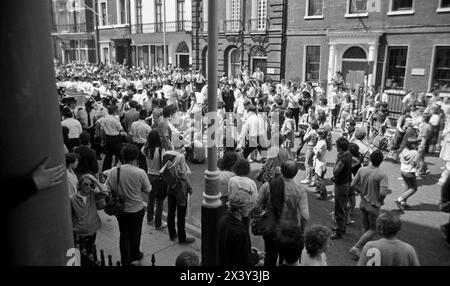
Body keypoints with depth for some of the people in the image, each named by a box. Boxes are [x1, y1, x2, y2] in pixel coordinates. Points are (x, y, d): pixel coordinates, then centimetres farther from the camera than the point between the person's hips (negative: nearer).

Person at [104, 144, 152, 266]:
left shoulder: (114, 171, -15)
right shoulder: (140, 173, -22)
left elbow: (106, 189, -10)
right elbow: (148, 190, -10)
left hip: (120, 209, 2)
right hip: (136, 210, -2)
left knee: (124, 234, 20)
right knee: (135, 234, 21)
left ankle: (125, 260, 30)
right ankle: (135, 255, 43)